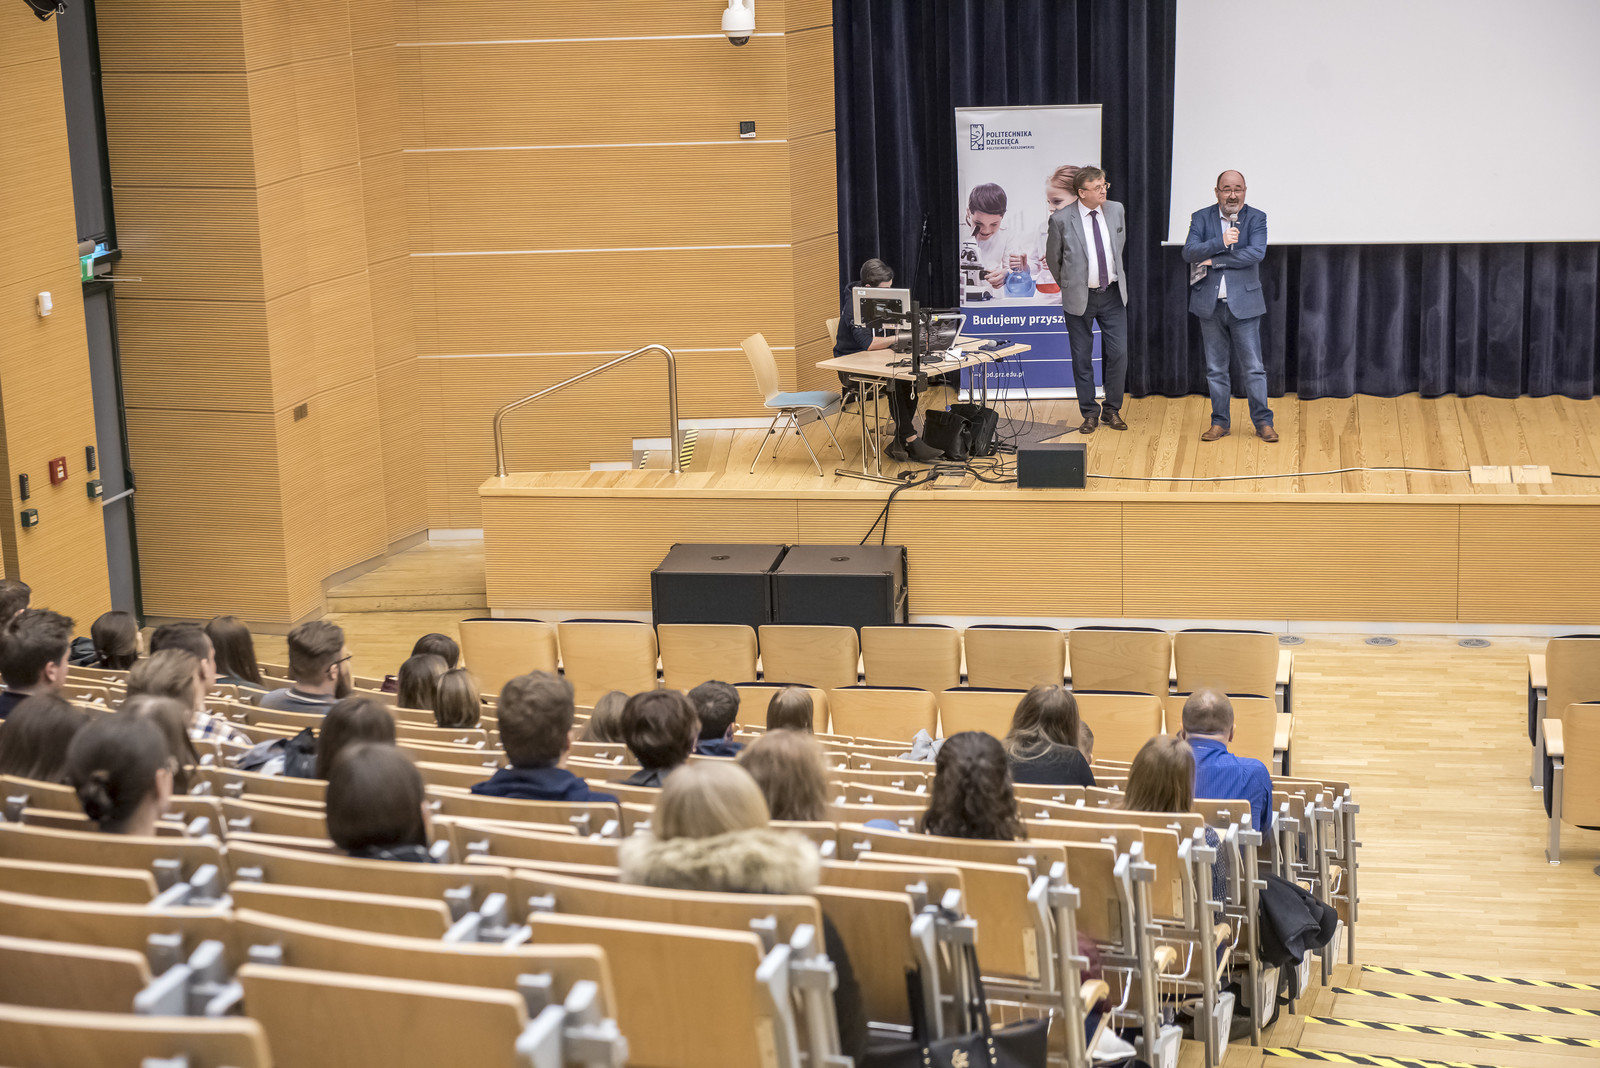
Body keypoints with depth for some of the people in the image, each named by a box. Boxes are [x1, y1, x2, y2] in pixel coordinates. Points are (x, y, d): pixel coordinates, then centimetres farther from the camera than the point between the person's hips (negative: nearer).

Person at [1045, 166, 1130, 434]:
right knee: (1082, 357, 4)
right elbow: (1053, 258, 3)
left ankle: (1112, 410, 16)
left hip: (1113, 295, 3)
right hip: (1079, 298, -3)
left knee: (1118, 353, 0)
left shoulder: (1117, 210, 1)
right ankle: (1090, 413, 16)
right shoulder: (1062, 220, -11)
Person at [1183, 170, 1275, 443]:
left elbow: (1256, 253, -16)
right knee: (1215, 368, 9)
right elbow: (1189, 252, -8)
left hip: (1243, 303, -2)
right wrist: (1220, 242, -23)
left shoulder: (1256, 218, -1)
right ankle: (1220, 422, 17)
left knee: (1253, 367, 0)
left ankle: (1262, 422, 8)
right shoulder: (1201, 218, 4)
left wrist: (1212, 260, -15)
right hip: (1210, 305, 2)